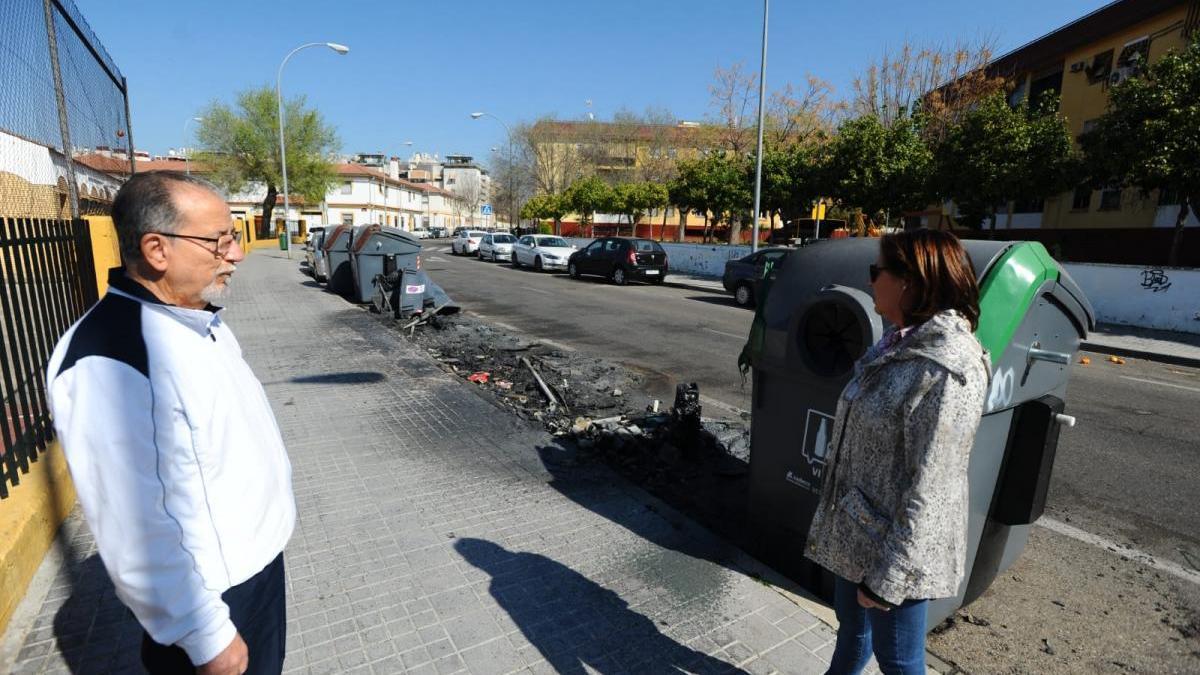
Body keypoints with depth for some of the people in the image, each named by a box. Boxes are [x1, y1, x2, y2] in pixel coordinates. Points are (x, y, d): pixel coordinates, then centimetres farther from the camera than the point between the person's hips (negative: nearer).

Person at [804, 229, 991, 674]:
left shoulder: (946, 371, -26)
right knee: (850, 626, 27)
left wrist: (887, 578, -19)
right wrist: (832, 518, 19)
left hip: (893, 545, -8)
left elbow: (929, 490, -25)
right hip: (853, 531, 8)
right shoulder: (901, 342, 4)